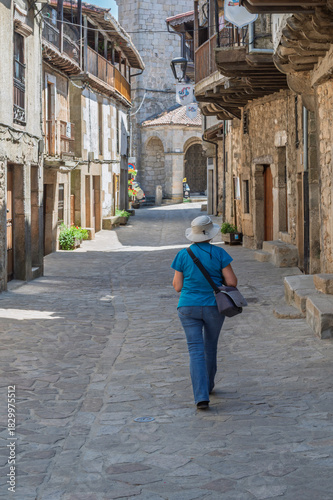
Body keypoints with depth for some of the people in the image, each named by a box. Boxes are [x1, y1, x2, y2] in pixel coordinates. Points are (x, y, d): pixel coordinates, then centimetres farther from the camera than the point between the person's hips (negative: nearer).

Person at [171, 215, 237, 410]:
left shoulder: (183, 255, -5)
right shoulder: (218, 253, -8)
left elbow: (177, 286, -2)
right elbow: (232, 282, -9)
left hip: (189, 308, 0)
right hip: (214, 307, 0)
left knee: (196, 351, -2)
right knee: (211, 347, 22)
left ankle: (202, 397, -15)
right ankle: (208, 385, 41)